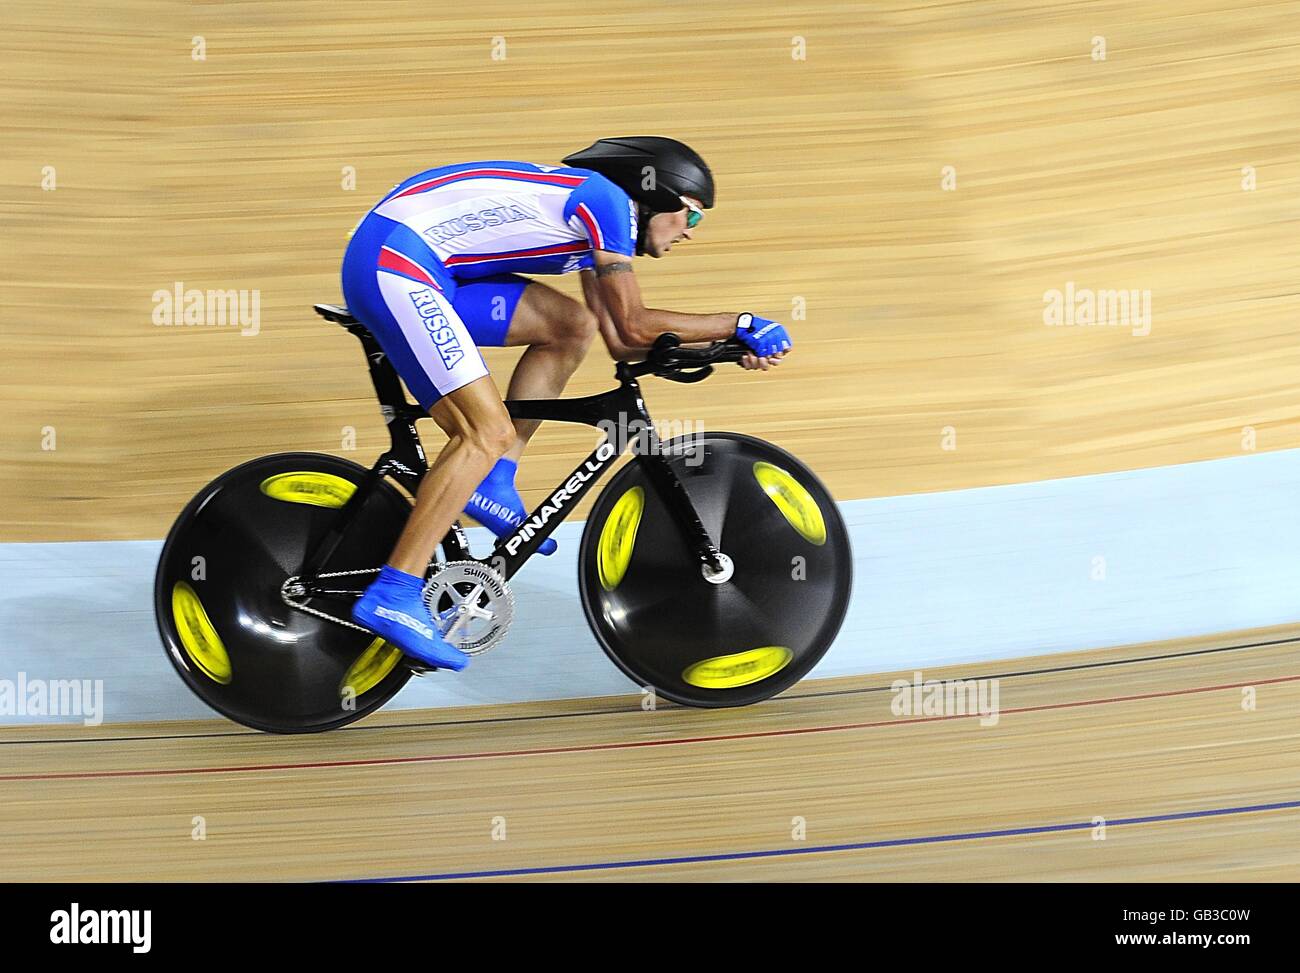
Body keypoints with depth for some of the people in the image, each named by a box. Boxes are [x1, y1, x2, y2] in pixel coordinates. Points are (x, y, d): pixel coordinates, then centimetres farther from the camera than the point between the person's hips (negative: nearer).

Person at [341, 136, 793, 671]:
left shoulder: (591, 213, 21)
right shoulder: (607, 200, -7)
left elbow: (620, 343, 20)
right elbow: (635, 329, -8)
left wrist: (728, 349, 16)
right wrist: (740, 323, 1)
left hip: (413, 270, 10)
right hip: (394, 264, -10)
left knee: (572, 326, 8)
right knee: (489, 432, -16)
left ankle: (492, 485, 7)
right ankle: (391, 597, -17)